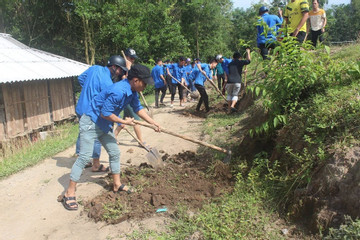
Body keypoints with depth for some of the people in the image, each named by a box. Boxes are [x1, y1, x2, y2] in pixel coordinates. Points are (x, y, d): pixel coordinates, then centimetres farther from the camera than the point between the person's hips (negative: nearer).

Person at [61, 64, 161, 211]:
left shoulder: (132, 91, 0)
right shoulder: (118, 91, -31)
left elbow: (138, 108, 14)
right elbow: (105, 113, -28)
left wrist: (153, 123, 13)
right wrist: (124, 122, -16)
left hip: (105, 126, 10)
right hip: (90, 123, -10)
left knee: (115, 153, 12)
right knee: (84, 156, -9)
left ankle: (117, 184, 28)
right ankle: (69, 193, 1)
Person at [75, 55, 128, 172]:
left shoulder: (94, 68, 0)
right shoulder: (107, 83, -22)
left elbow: (80, 78, 15)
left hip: (80, 109, 9)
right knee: (96, 137, 6)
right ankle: (96, 165, 18)